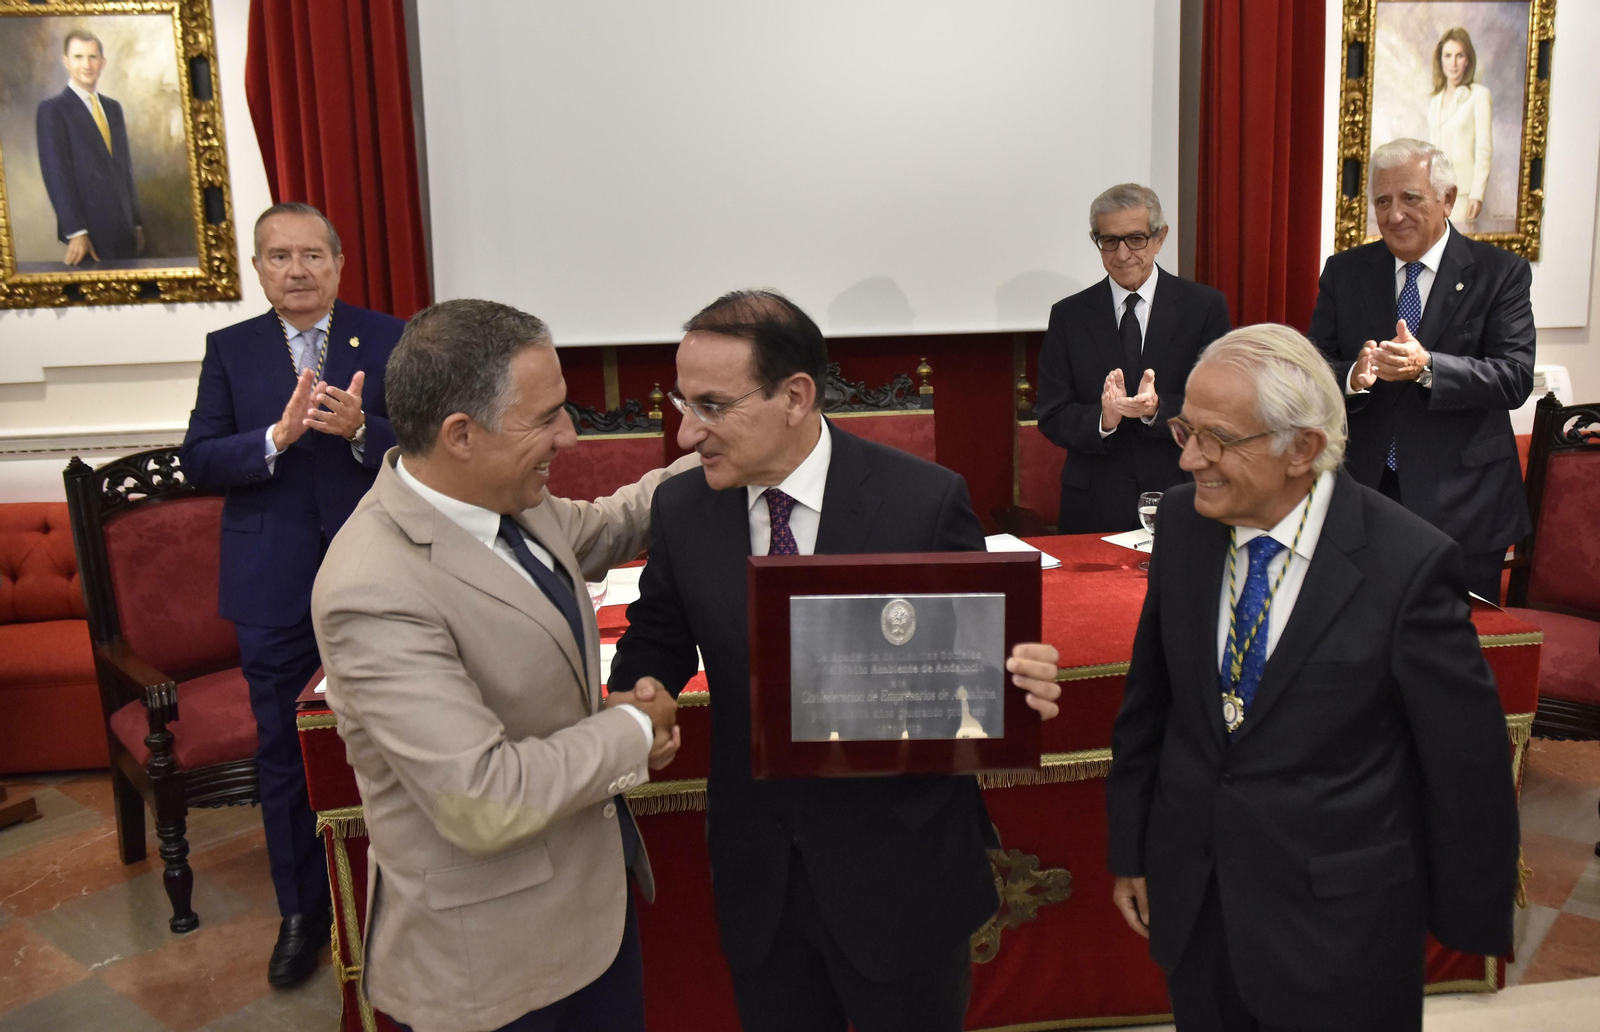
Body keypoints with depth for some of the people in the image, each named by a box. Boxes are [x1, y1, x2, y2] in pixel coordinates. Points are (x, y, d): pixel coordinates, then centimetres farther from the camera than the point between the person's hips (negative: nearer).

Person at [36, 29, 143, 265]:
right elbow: (56, 174, -9)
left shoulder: (113, 108, 16)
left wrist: (137, 223, 14)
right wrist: (75, 232, -17)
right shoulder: (52, 110, -3)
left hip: (124, 229, 6)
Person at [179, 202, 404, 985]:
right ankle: (302, 912, 28)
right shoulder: (230, 350, 4)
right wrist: (277, 437, -20)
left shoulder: (387, 340, -1)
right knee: (284, 752, 10)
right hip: (274, 588, 1)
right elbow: (198, 462, -4)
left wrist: (361, 429, -24)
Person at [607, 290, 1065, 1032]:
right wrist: (643, 686, -14)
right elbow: (658, 633, 7)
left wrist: (1018, 681, -29)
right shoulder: (680, 508, -6)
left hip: (899, 864, -3)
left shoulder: (925, 500, -17)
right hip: (756, 867, 3)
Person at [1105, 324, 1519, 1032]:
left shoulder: (1410, 564, -20)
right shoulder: (1181, 521, -7)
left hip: (1336, 928, -4)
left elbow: (1467, 767, -10)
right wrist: (1130, 852, 8)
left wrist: (1467, 920, 0)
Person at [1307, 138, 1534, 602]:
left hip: (1461, 502, -1)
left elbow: (1516, 377, -10)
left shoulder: (1501, 272, -1)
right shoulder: (1344, 271, 6)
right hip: (1362, 491, 2)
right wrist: (1353, 377, -22)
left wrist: (1426, 367, -26)